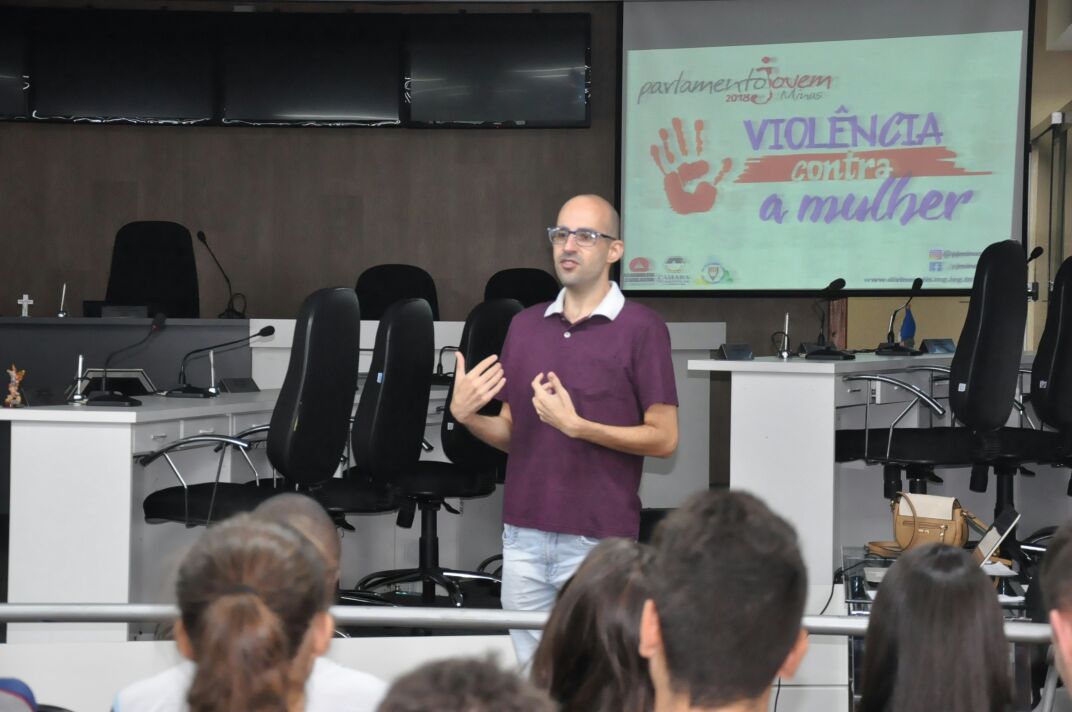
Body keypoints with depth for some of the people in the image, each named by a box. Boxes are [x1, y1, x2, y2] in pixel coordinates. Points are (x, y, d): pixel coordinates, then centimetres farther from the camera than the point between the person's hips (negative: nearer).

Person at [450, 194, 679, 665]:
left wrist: (576, 425, -19)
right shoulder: (524, 326, 10)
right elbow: (512, 434, 14)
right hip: (525, 535, 5)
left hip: (598, 539, -5)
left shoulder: (642, 328, -7)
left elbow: (663, 438, -9)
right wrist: (466, 415, -7)